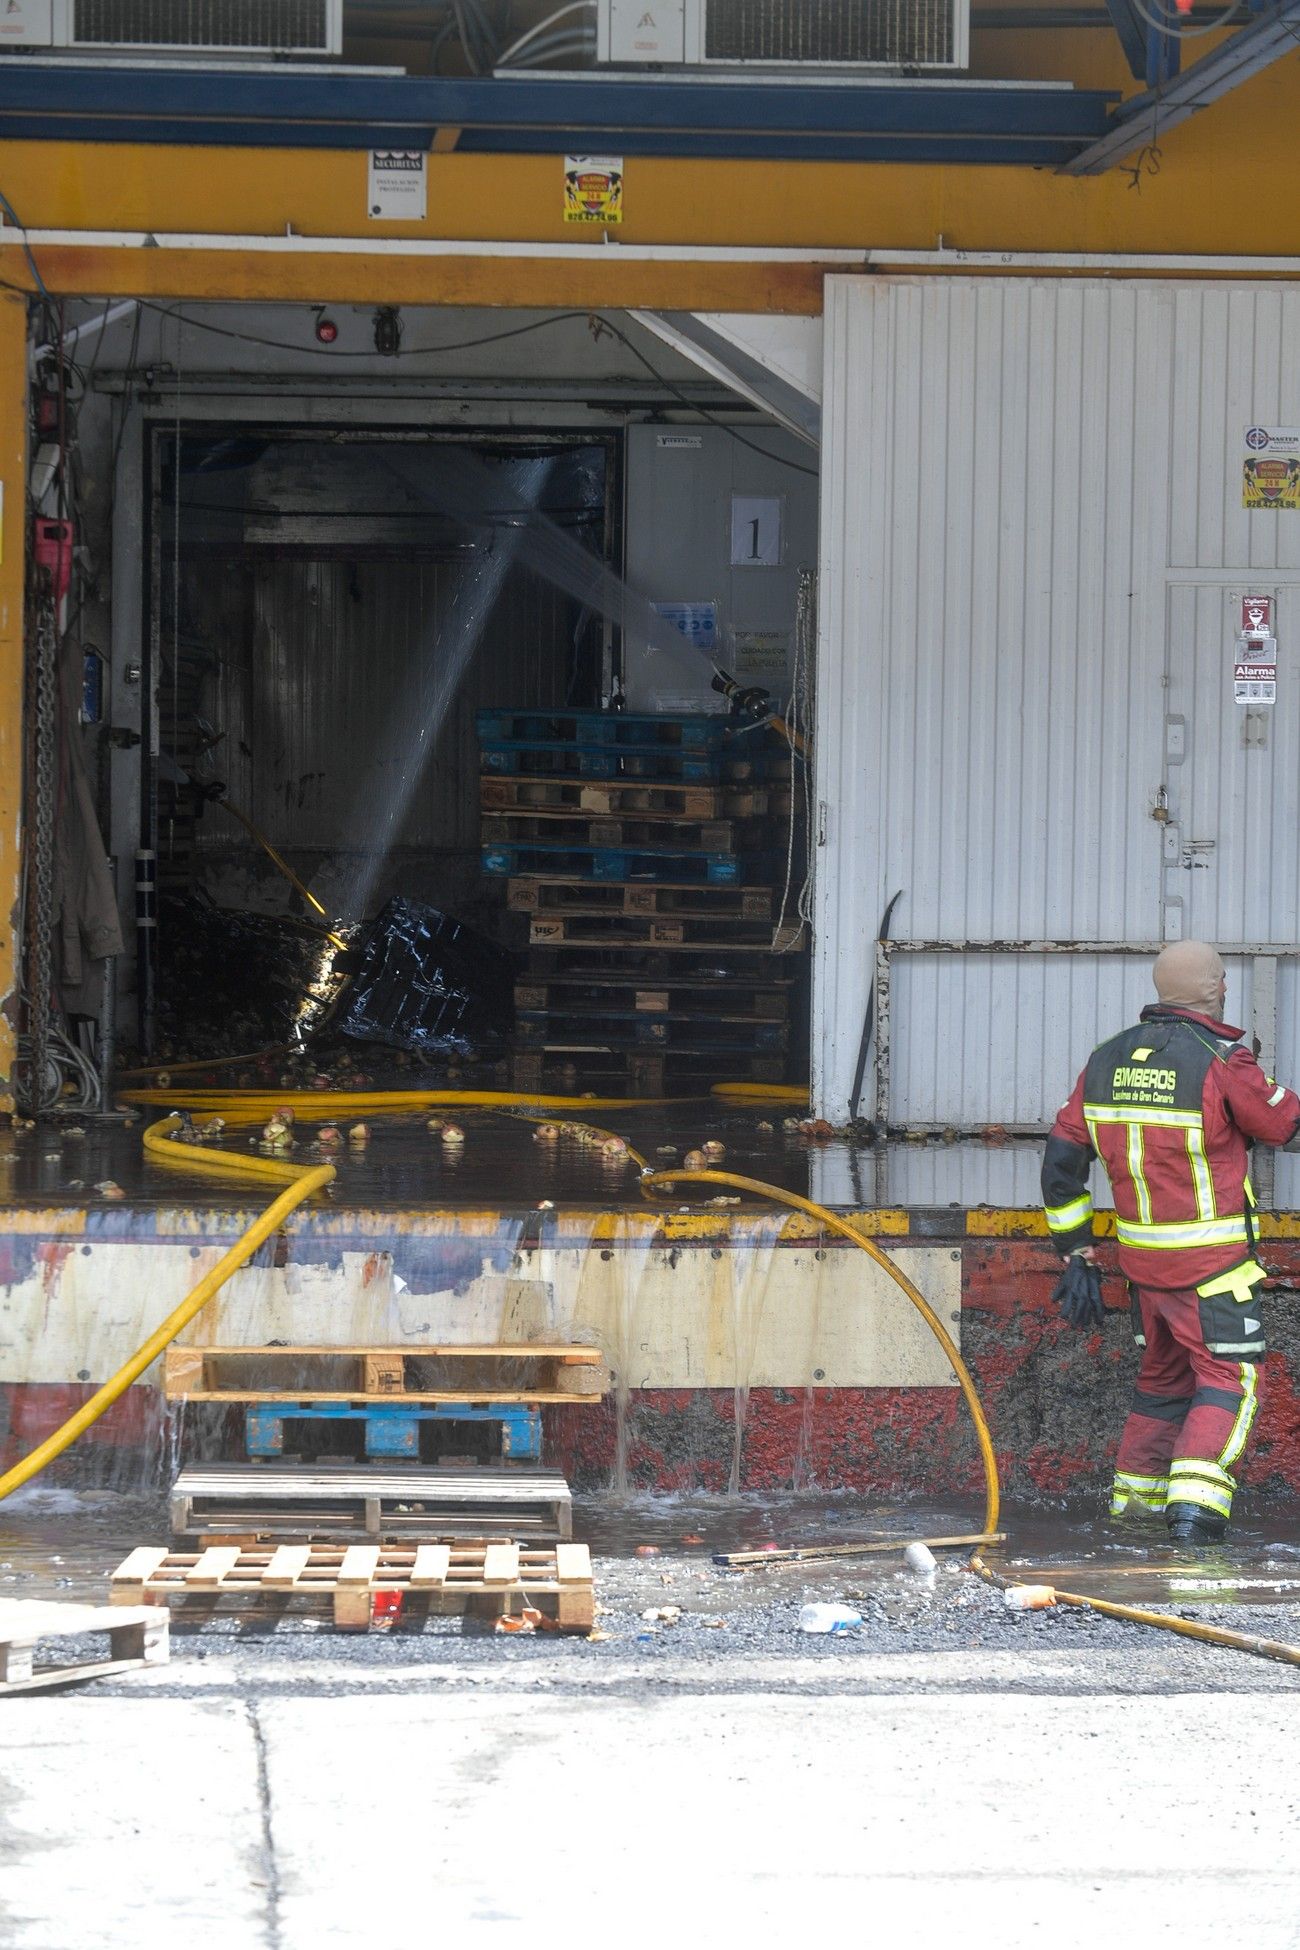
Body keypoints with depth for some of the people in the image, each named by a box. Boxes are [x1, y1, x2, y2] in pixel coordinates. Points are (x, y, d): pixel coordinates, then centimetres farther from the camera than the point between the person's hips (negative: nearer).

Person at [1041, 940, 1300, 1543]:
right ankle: (1195, 1504, -16)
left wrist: (1077, 1256, 12)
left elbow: (1060, 1166, 6)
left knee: (1163, 1375, 22)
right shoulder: (1223, 1063, -17)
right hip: (1212, 1267, -6)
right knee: (1227, 1381, -1)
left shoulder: (1105, 1062, 3)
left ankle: (1136, 1495, 28)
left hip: (1141, 1261, 6)